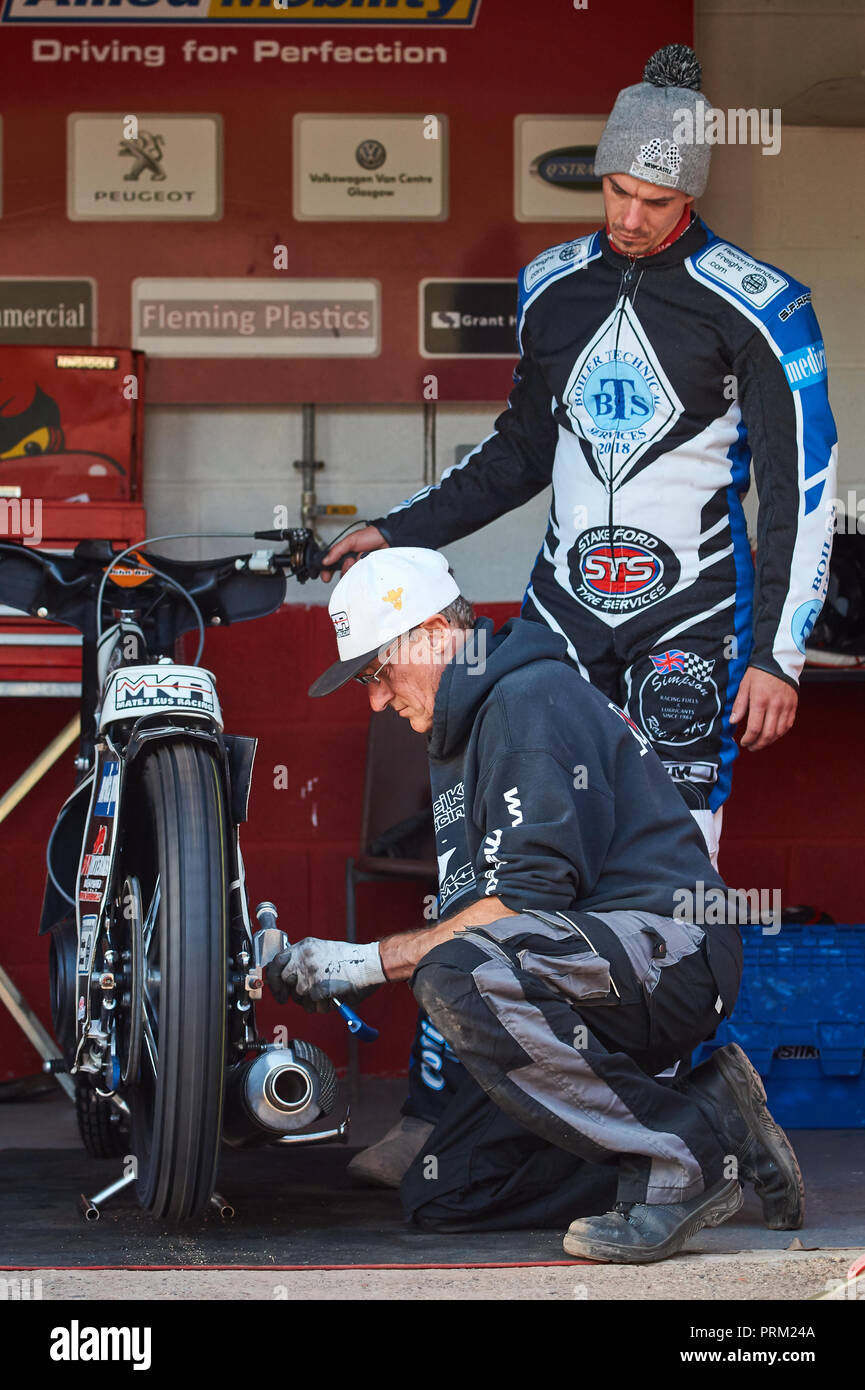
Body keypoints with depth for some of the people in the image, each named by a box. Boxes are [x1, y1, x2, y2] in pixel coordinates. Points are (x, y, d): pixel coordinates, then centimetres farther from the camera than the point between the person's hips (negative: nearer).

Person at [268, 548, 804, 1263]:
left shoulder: (532, 699, -11)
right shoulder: (464, 729, 23)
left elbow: (531, 896, -21)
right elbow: (472, 912, 24)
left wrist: (372, 960, -16)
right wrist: (341, 975, 10)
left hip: (666, 942, -11)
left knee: (459, 977, -36)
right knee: (440, 1194, 1)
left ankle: (679, 1154, -24)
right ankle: (706, 1116, 2)